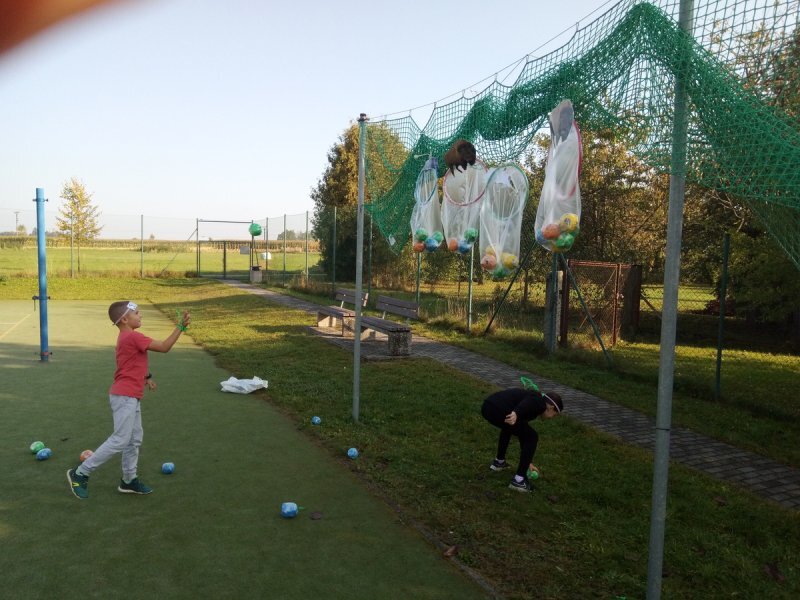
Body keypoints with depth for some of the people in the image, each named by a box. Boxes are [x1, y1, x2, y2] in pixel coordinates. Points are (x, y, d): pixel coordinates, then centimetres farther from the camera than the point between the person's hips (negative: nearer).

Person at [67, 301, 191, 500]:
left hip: (130, 397, 10)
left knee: (134, 439, 13)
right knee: (120, 440, -5)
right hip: (125, 397, -10)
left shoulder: (127, 337, 14)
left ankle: (129, 480, 21)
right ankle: (80, 473, 4)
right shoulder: (133, 337, -16)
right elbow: (164, 347, -18)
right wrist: (180, 327, -17)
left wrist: (145, 377, 15)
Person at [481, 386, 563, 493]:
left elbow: (523, 432, 41)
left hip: (487, 406, 9)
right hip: (498, 411, -9)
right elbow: (527, 403, -17)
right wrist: (516, 413, -38)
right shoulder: (540, 403, 9)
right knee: (532, 437, 9)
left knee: (509, 427, 40)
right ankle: (519, 480, 10)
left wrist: (526, 462, 50)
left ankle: (499, 462, 45)